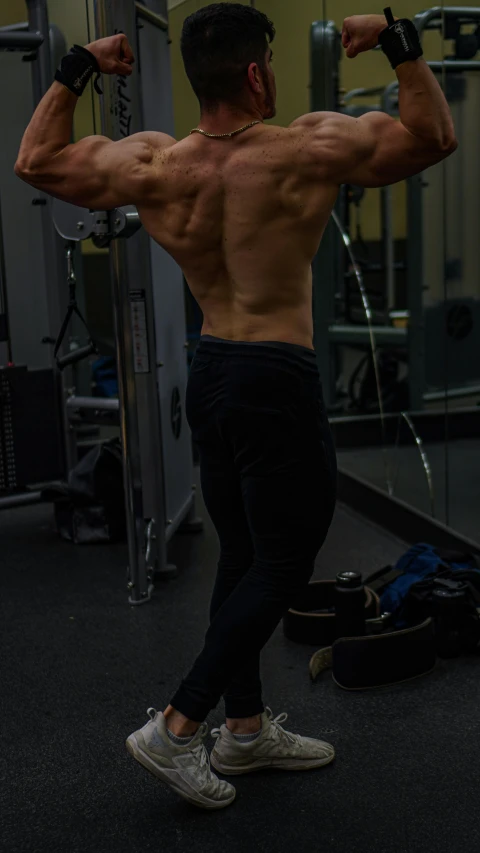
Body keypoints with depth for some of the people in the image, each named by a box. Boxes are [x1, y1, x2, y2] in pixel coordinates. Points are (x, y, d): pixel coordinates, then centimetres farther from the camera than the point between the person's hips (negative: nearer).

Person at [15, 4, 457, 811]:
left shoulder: (152, 164, -1)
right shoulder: (306, 150, -15)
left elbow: (36, 160, 11)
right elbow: (433, 136, -7)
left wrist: (76, 69, 17)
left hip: (210, 374, 7)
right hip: (278, 381, -7)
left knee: (243, 555, 17)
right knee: (282, 565, 6)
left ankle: (246, 729, 30)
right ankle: (177, 728, 9)